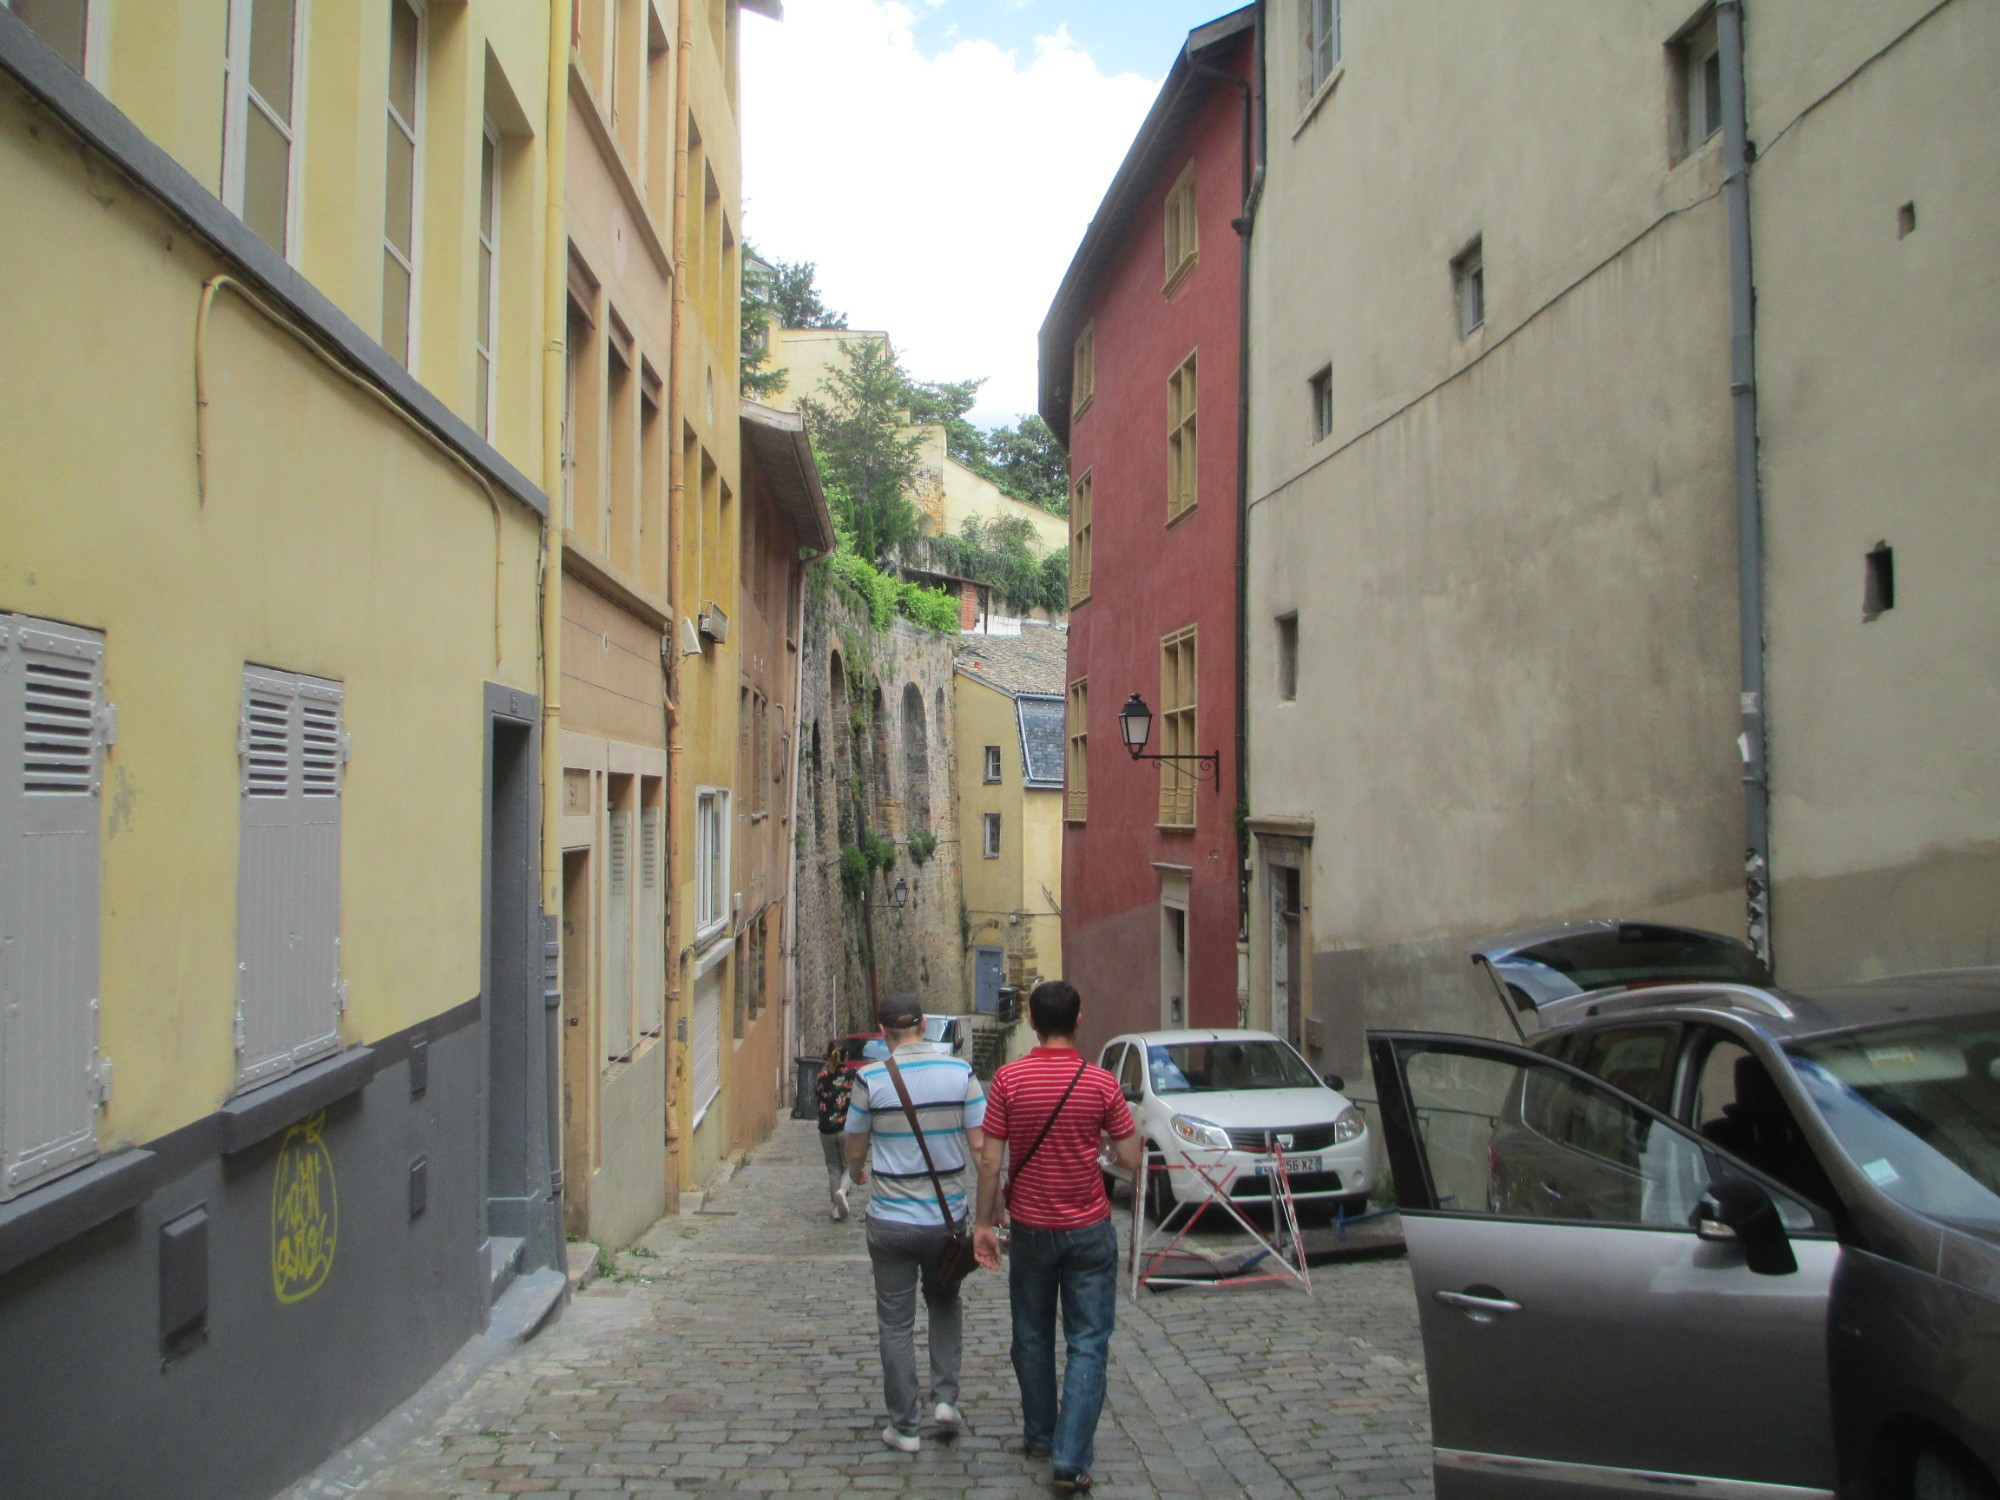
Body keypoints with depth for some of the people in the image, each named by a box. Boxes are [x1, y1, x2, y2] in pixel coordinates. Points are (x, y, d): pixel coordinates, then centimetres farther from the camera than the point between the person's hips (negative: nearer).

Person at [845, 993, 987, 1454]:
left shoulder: (870, 1079, -9)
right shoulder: (960, 1072, -6)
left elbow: (855, 1149, 1)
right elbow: (979, 1144, -7)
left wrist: (857, 1173, 23)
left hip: (891, 1219, -2)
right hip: (948, 1215, 2)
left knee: (896, 1323, 9)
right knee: (944, 1304, 24)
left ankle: (905, 1426, 14)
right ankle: (946, 1398, 14)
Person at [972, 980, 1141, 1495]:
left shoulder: (1009, 1080, -9)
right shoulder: (1101, 1082, -10)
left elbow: (990, 1162, -9)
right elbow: (1130, 1159, -6)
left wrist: (984, 1222, 1)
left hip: (1031, 1226, 1)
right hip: (1089, 1227, -1)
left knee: (1033, 1337, 18)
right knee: (1088, 1343, 4)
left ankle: (1040, 1437, 31)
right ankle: (1071, 1458, -2)